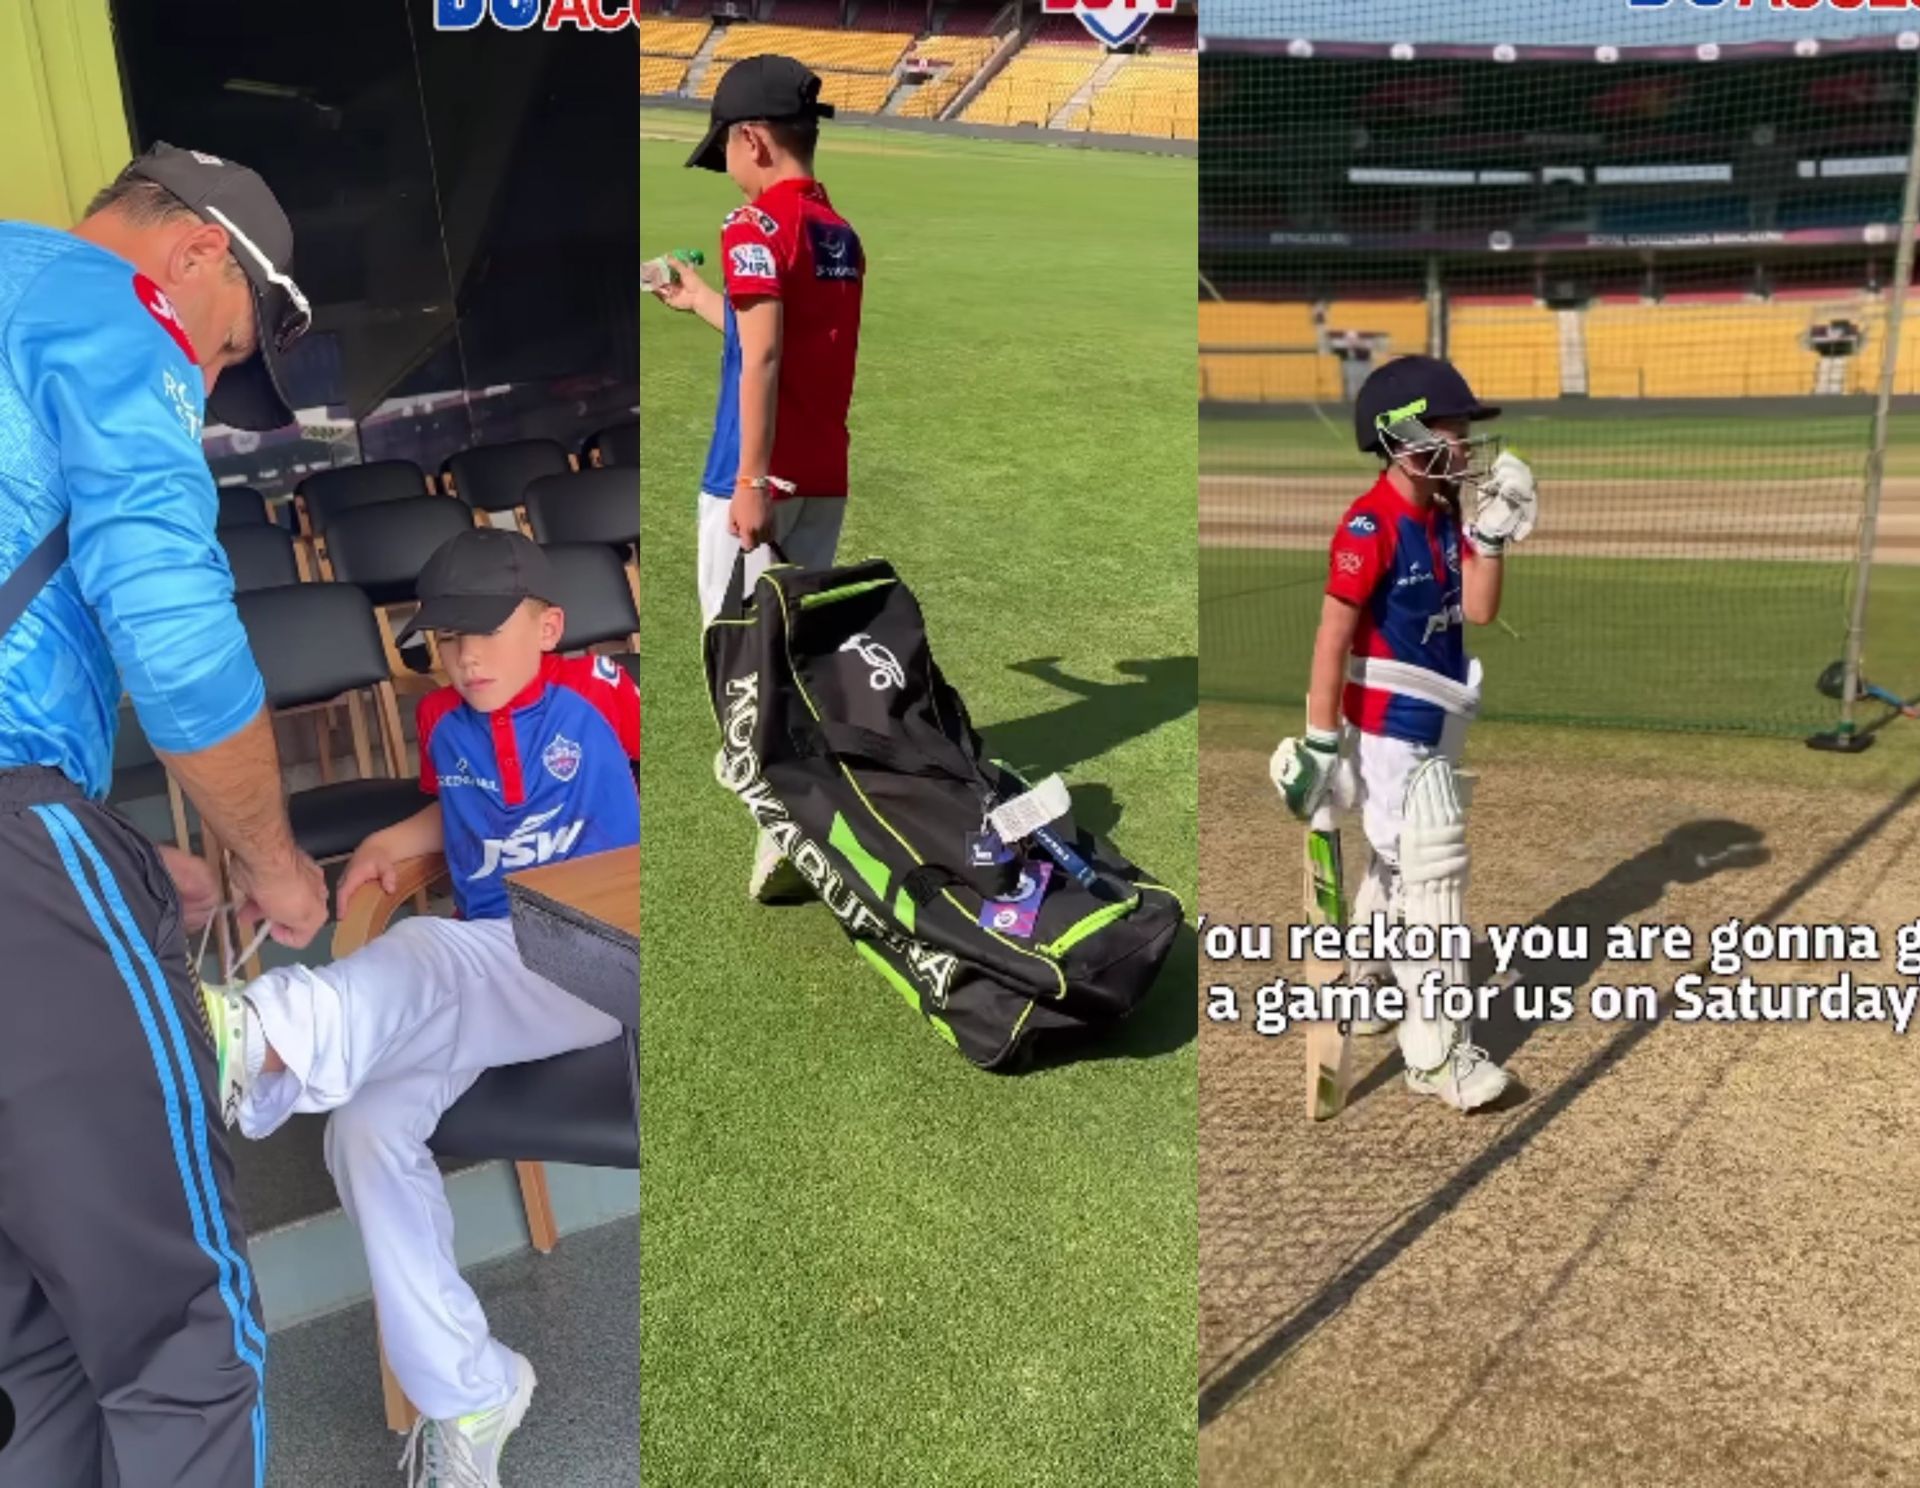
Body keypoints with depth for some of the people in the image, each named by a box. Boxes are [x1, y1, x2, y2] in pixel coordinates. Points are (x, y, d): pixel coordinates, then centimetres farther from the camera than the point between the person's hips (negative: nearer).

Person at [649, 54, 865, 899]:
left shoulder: (757, 223, -9)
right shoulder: (842, 234, 14)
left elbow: (762, 361, -20)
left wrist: (750, 479, -24)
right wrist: (697, 300, 38)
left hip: (759, 479, -8)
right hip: (826, 478, 8)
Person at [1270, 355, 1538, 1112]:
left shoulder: (1443, 512, 6)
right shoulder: (1371, 525, -21)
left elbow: (1479, 610, 3)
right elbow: (1332, 637, -21)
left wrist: (1493, 529, -7)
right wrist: (1321, 740, -21)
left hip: (1433, 723, 9)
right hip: (1388, 730, -9)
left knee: (1400, 860, 21)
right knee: (1431, 871, -8)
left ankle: (1367, 989, 41)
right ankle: (1438, 1051, 0)